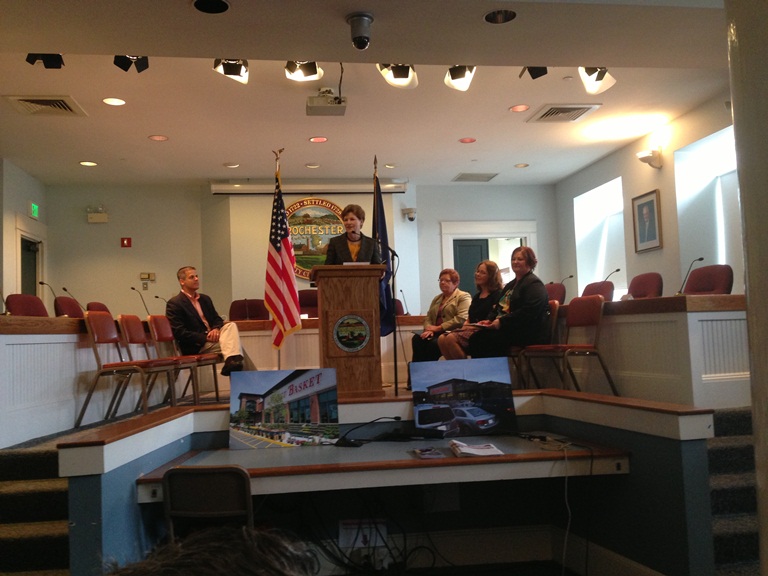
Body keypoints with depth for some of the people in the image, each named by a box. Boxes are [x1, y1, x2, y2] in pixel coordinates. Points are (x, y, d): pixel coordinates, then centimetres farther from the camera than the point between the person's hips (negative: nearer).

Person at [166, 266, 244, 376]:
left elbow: (217, 319, 20)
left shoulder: (205, 299, 19)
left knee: (231, 325, -24)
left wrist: (216, 329, -7)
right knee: (234, 344, -26)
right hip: (196, 346, -7)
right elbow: (179, 332, -12)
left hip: (211, 337, 7)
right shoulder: (174, 304, -5)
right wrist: (206, 338, -19)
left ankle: (232, 361, -41)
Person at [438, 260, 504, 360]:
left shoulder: (497, 294, -1)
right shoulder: (477, 296, 26)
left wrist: (473, 326, -17)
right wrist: (465, 325, 2)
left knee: (451, 338, -30)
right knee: (441, 339, -17)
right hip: (470, 329, 8)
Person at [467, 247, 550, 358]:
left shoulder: (534, 284, -6)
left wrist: (502, 322, -21)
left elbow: (528, 312, -20)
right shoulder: (511, 285, 25)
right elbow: (498, 308, 26)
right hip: (507, 328, 9)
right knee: (475, 338, -16)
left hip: (528, 332, -9)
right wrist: (489, 320, 3)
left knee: (484, 339, -26)